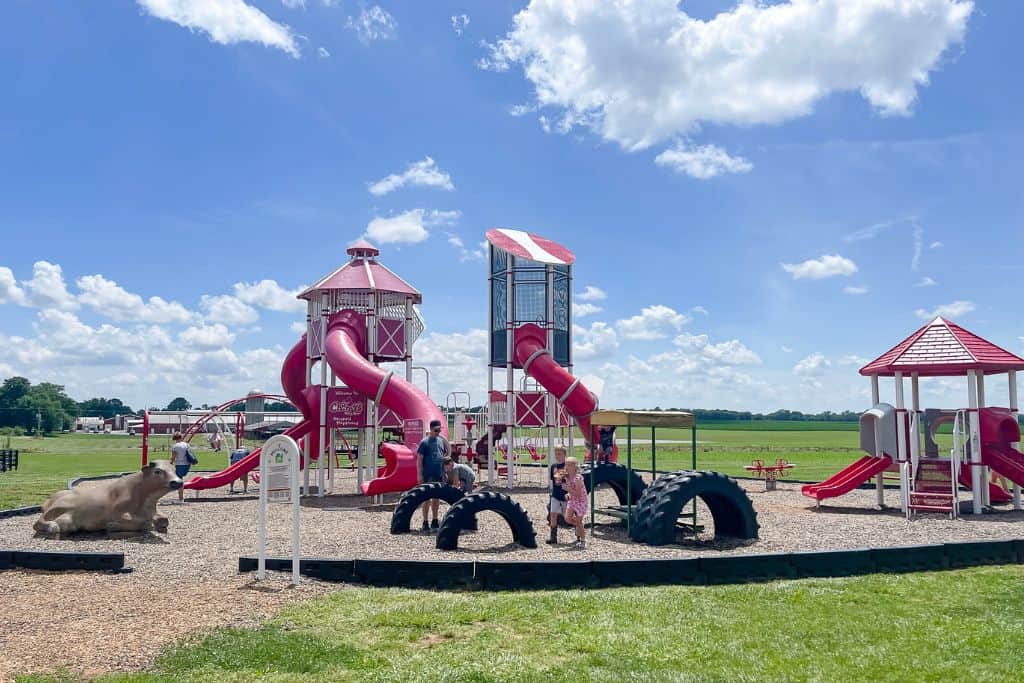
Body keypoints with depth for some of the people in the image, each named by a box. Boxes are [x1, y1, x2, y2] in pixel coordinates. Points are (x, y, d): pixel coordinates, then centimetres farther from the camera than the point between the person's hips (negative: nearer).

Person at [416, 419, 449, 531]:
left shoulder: (441, 440, 10)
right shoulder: (425, 442, -7)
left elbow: (448, 452, 23)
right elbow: (419, 459, -9)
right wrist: (419, 474, -14)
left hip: (439, 475, 6)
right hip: (428, 475, -6)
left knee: (436, 498, 12)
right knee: (427, 498, -2)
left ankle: (434, 521, 21)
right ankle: (425, 522, 3)